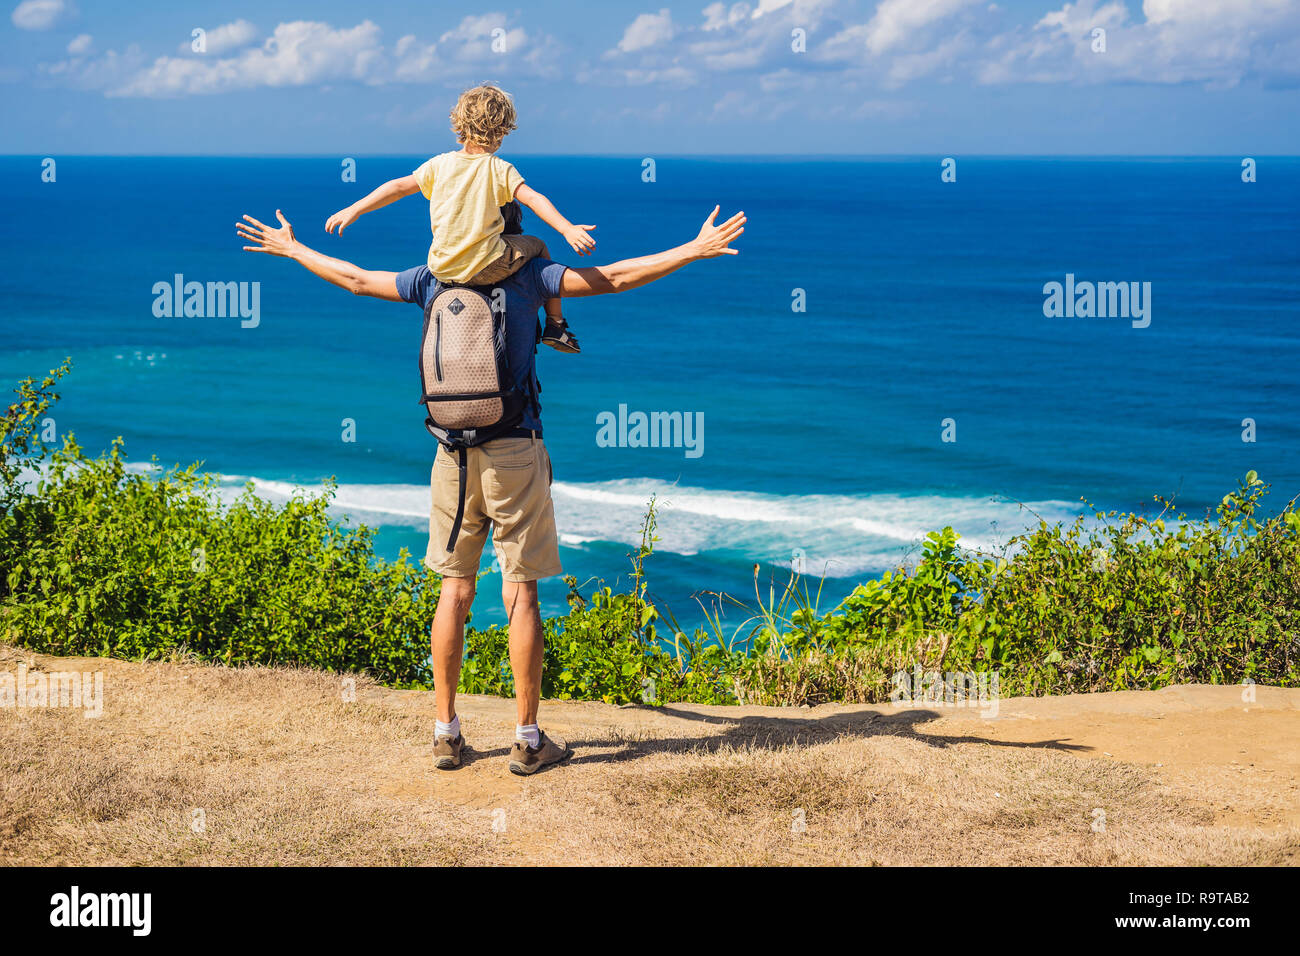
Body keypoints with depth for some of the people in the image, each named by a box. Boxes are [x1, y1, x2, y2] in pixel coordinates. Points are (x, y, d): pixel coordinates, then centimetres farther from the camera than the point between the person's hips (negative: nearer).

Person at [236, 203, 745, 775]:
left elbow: (355, 280, 17)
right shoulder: (527, 276, -4)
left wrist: (291, 250, 33)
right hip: (515, 451, -3)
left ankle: (446, 733, 13)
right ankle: (527, 739, 4)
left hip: (453, 452, 3)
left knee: (455, 592, 10)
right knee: (521, 594, 1)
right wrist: (695, 250, -7)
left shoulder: (434, 280, 6)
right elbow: (611, 278, -10)